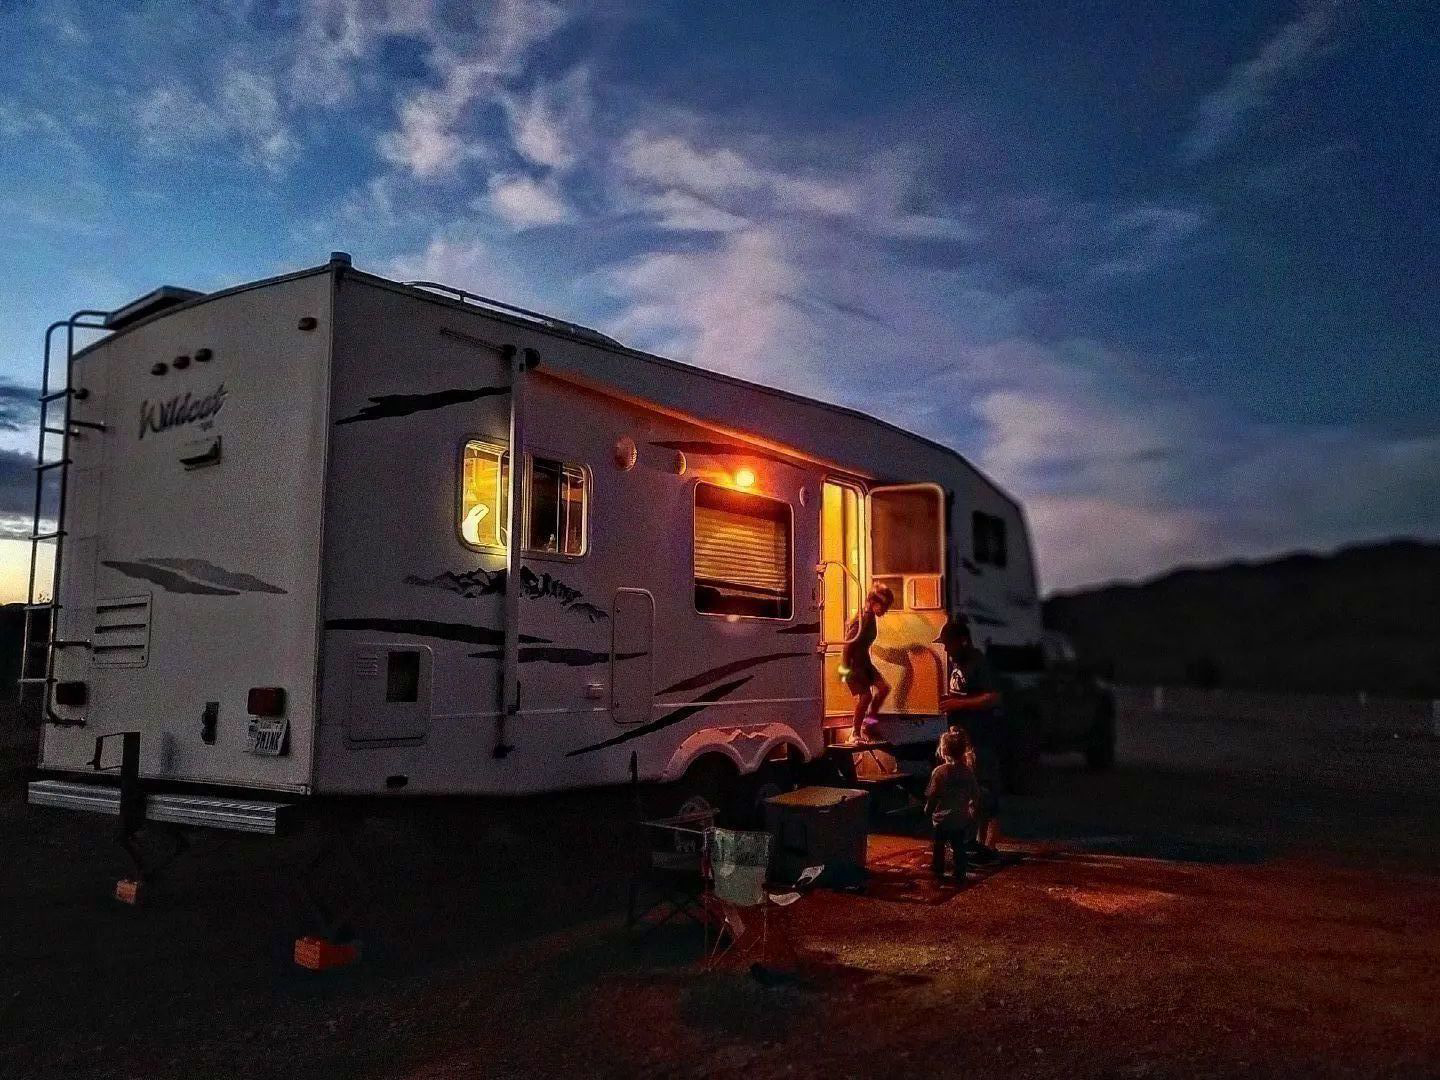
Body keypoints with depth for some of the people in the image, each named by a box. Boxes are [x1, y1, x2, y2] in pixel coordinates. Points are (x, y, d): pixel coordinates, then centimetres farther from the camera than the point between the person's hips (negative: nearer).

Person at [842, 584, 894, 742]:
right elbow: (849, 642, -24)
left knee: (884, 687, 0)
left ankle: (869, 720, 13)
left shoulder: (872, 617, 7)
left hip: (863, 662, 9)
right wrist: (846, 668, -22)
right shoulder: (863, 619, -22)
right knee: (865, 695, -13)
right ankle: (855, 734, -1)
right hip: (853, 664, -9)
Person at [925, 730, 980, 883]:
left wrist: (928, 810, 4)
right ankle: (960, 876, 13)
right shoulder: (968, 772, -4)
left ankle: (937, 871, 26)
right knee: (959, 848, 11)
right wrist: (972, 812, 16)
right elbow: (975, 795, 3)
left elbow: (932, 796, -13)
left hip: (941, 818, -3)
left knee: (938, 846, 16)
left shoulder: (939, 771, -16)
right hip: (961, 819, 3)